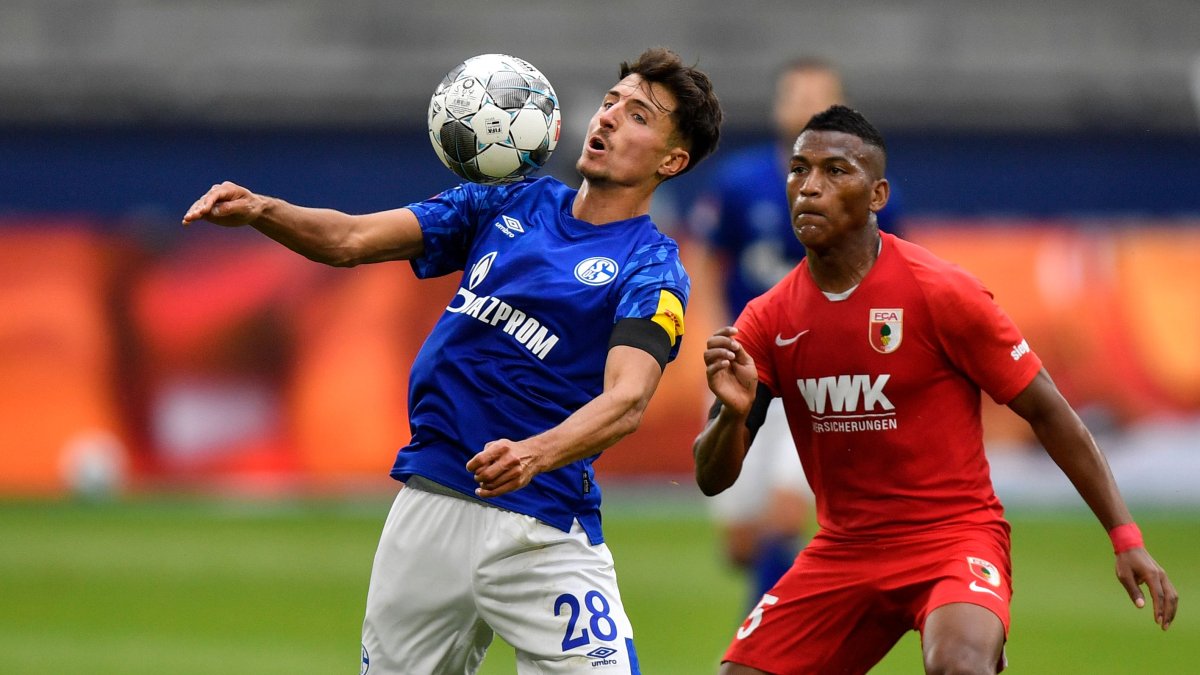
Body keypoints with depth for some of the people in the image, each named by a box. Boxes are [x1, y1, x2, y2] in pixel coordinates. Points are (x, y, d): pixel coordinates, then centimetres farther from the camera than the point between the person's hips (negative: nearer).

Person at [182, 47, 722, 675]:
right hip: (431, 501, 5)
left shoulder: (651, 268, -5)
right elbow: (352, 239, 8)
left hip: (543, 528, -4)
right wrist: (261, 210, -12)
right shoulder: (512, 204, 12)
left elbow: (626, 399, -21)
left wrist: (533, 455, -40)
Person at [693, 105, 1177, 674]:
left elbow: (1046, 411, -5)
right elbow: (712, 478, 3)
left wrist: (1125, 537, -8)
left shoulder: (941, 293, -11)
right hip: (842, 551, 5)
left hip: (955, 537, -5)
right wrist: (733, 412, -21)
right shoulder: (767, 322, 1)